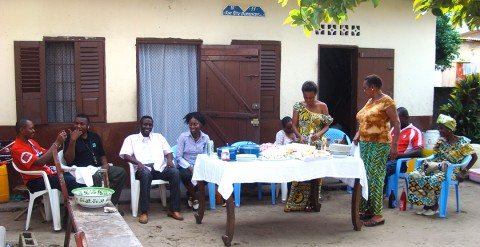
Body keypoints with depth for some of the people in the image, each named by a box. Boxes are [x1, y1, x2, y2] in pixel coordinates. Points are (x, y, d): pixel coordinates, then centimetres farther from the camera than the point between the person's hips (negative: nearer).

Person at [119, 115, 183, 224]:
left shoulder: (159, 137, 25)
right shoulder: (131, 138, 15)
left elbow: (168, 152, 17)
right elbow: (125, 155, 0)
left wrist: (169, 160, -8)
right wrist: (138, 163, -19)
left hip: (160, 167, 3)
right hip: (144, 168, -3)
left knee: (175, 172, -28)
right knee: (146, 174, -40)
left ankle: (174, 210, -22)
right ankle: (144, 212, -33)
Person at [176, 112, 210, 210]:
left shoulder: (206, 138, 1)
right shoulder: (183, 136, -6)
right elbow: (179, 157, -8)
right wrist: (189, 167, -20)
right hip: (185, 166, -2)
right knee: (186, 176, -37)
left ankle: (190, 193, 0)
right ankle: (195, 198, -7)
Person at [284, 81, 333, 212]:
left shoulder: (322, 106, 1)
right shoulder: (298, 106, 1)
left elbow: (327, 125, 1)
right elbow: (294, 125, 0)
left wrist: (319, 134, -18)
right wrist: (300, 136, -18)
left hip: (317, 145, 0)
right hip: (302, 144, 0)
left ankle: (311, 202, 11)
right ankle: (296, 202, 3)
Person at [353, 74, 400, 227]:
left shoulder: (386, 101, -10)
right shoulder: (370, 101, 14)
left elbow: (396, 123, -13)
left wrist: (394, 145, -20)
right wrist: (358, 135, 10)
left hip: (379, 145, -8)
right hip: (365, 144, 8)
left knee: (375, 179, -7)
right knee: (366, 177, 10)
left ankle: (378, 215, -2)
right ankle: (367, 210, 19)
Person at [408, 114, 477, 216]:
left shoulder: (461, 142, -6)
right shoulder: (441, 141, 12)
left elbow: (474, 157, -6)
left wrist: (464, 171, -13)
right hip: (438, 167, 6)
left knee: (434, 179, -38)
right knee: (414, 176, -20)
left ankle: (434, 205, -14)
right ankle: (426, 205, -13)